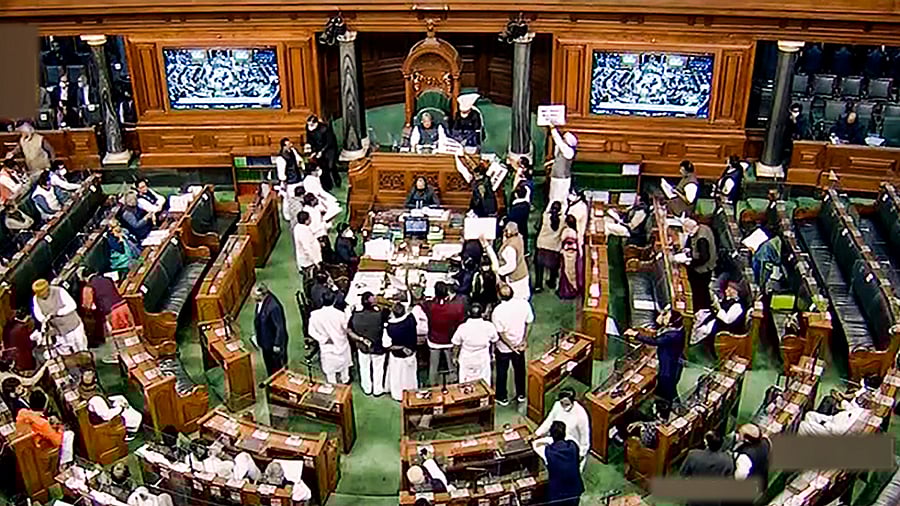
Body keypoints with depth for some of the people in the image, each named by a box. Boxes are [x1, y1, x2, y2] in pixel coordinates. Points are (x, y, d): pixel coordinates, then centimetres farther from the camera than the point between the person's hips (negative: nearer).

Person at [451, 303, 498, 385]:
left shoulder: (462, 327, -15)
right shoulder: (488, 326, -14)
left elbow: (456, 345, -5)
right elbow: (494, 340, 1)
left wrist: (455, 357, 12)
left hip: (466, 361, 0)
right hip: (483, 361, 1)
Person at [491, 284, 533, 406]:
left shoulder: (497, 312, -28)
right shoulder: (524, 304, -19)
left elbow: (501, 333, -20)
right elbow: (529, 323, -7)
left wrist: (511, 346, -7)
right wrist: (525, 340, 3)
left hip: (503, 348, -3)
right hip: (520, 345, 3)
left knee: (502, 372, 19)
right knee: (520, 370, 24)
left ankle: (502, 398, 35)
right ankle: (521, 395, 41)